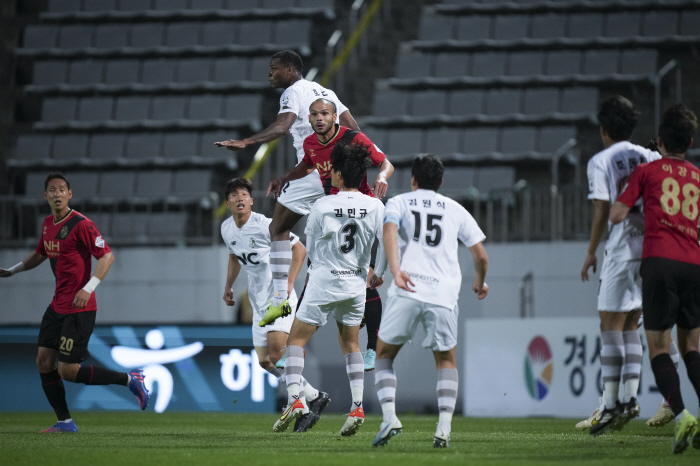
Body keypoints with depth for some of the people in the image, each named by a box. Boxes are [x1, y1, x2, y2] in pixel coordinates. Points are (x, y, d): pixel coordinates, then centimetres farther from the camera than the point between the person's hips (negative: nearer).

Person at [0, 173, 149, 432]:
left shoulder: (80, 224, -15)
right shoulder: (47, 225, 10)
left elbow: (107, 256, -18)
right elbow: (40, 254, 30)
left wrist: (88, 288, -27)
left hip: (79, 309, -8)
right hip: (57, 306, 8)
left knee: (68, 371, -10)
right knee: (44, 362, 3)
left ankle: (129, 380, 3)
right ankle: (65, 422, 11)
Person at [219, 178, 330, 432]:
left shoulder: (265, 225, -17)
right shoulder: (226, 229, 5)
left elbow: (299, 249, -11)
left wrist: (289, 283, -19)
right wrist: (228, 286, 21)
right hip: (258, 301, 8)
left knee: (276, 355, -21)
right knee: (265, 361, 5)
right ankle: (313, 397, 16)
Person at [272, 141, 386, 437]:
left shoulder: (322, 206, -10)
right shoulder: (374, 207, -5)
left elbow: (311, 248, 1)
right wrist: (378, 274, 11)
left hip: (323, 281, -4)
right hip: (356, 285, 4)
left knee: (296, 339, 8)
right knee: (351, 345, 18)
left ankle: (294, 398, -9)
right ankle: (357, 407, 7)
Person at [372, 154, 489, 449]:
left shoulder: (398, 203, 15)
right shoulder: (456, 211, 19)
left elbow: (389, 231, -8)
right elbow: (480, 256, 18)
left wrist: (395, 271, -21)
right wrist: (479, 283, 38)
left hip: (407, 291, -1)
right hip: (444, 293, 2)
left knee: (384, 355, 14)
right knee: (446, 361, 17)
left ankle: (390, 417, -7)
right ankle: (444, 428, 0)